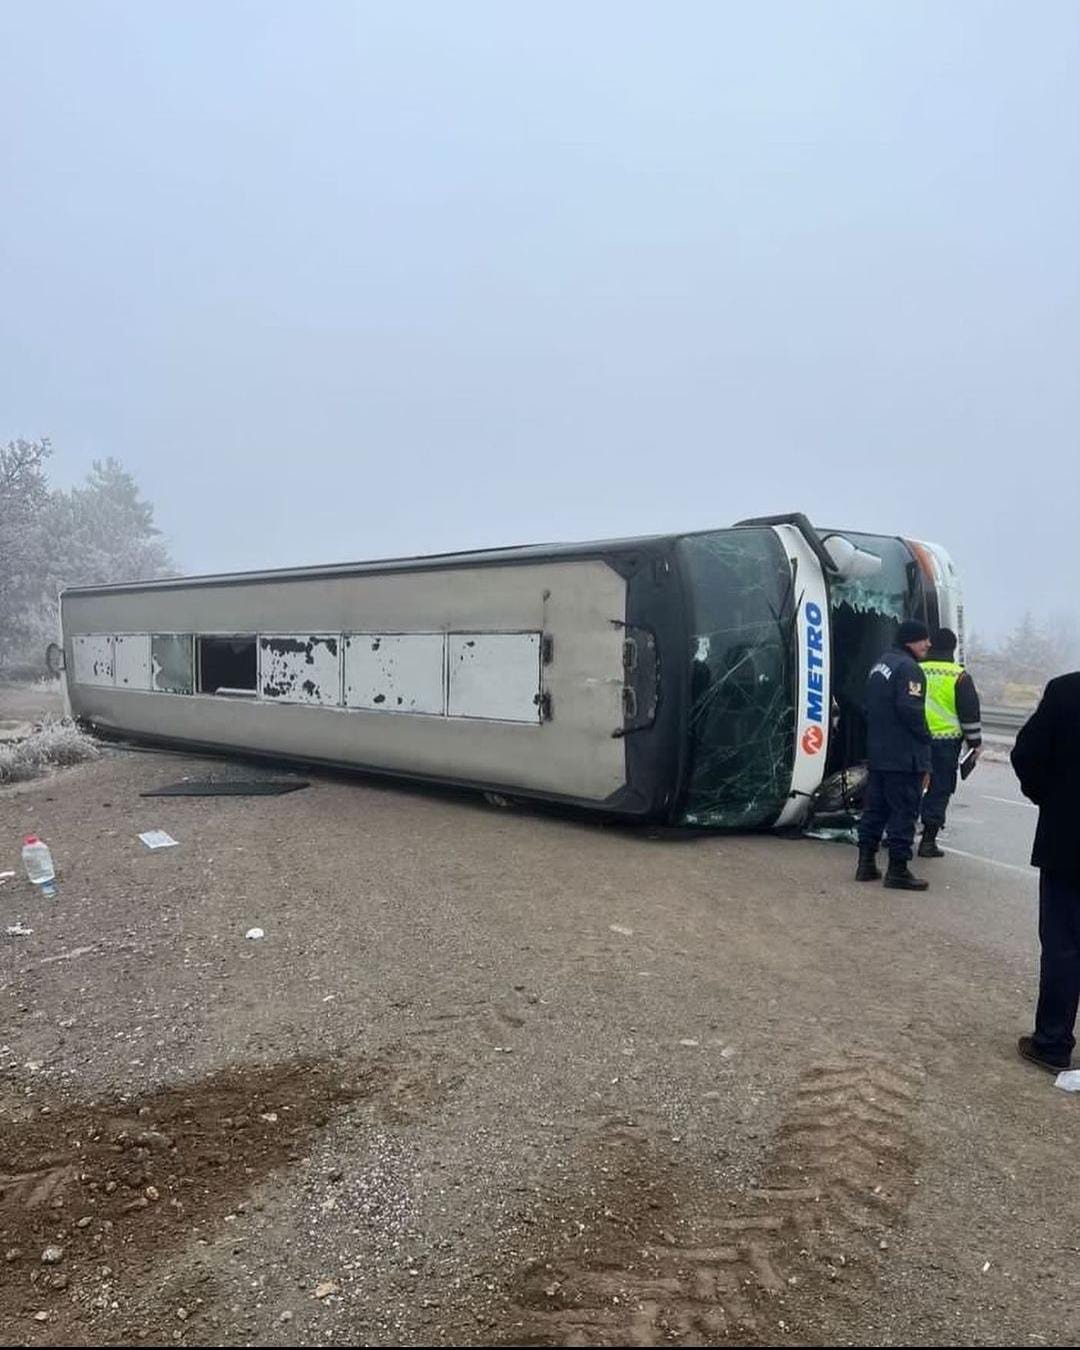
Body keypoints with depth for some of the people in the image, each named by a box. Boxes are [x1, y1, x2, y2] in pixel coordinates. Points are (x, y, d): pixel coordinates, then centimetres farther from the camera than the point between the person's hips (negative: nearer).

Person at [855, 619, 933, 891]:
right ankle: (897, 870, 0)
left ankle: (866, 863, 19)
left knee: (874, 808, 14)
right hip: (904, 756, -9)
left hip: (877, 754, 9)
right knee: (904, 811, -3)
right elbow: (910, 709, -23)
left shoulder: (880, 665, 17)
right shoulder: (908, 668, -14)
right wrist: (925, 737, -9)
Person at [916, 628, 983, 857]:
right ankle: (928, 840, 2)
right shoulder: (959, 677, -6)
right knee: (940, 789, 3)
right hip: (945, 741, -4)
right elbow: (970, 712, -4)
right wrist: (975, 742, 5)